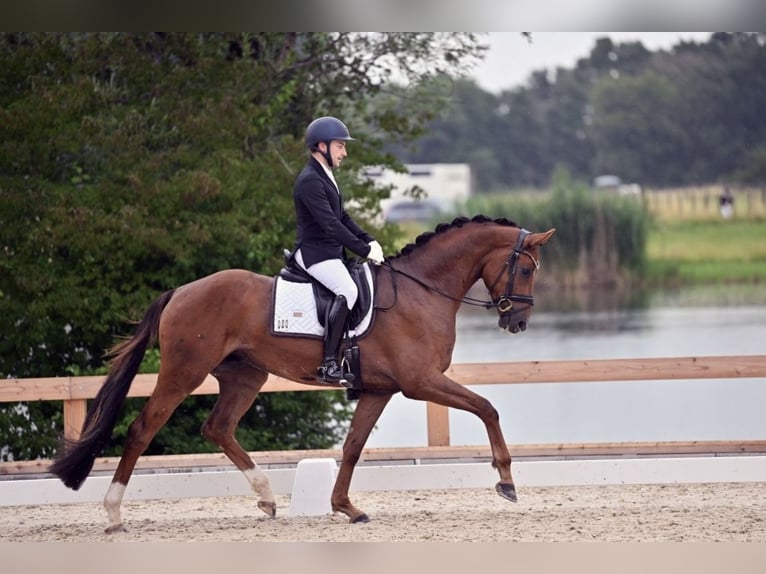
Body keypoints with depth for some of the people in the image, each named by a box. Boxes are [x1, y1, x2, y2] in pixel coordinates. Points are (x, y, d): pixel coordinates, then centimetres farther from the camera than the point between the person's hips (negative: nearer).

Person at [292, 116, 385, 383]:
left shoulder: (325, 177, 17)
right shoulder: (310, 181, -17)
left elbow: (342, 217, 21)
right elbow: (330, 224, -23)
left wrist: (369, 241, 6)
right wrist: (365, 251, -21)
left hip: (332, 252, 11)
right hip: (314, 253, -11)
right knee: (348, 290, -30)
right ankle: (329, 363, -31)